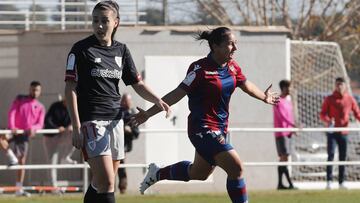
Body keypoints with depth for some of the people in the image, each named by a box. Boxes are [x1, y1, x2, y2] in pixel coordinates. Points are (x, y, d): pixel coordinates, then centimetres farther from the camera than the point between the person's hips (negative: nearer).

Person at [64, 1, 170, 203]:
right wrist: (76, 127, -14)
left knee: (102, 182, 8)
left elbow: (137, 84, 17)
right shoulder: (81, 49, -5)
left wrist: (158, 100, -2)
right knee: (106, 183, -16)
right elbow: (70, 88, -7)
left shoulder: (121, 50, 12)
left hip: (115, 119, 6)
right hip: (91, 120, -6)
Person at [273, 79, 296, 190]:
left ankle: (280, 183, 11)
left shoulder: (288, 99, 18)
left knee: (283, 158, 9)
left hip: (288, 132, 8)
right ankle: (290, 183, -19)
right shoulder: (278, 101, -9)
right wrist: (293, 125, -33)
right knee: (284, 156, -13)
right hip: (280, 133, -8)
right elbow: (282, 115, -21)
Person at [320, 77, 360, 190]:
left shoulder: (350, 99, 6)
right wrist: (327, 121, -22)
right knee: (331, 155, -13)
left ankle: (341, 182, 12)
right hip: (332, 132, -3)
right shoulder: (329, 99, 1)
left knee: (343, 157, 6)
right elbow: (322, 114, -1)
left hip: (344, 132, 3)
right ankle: (329, 181, -15)